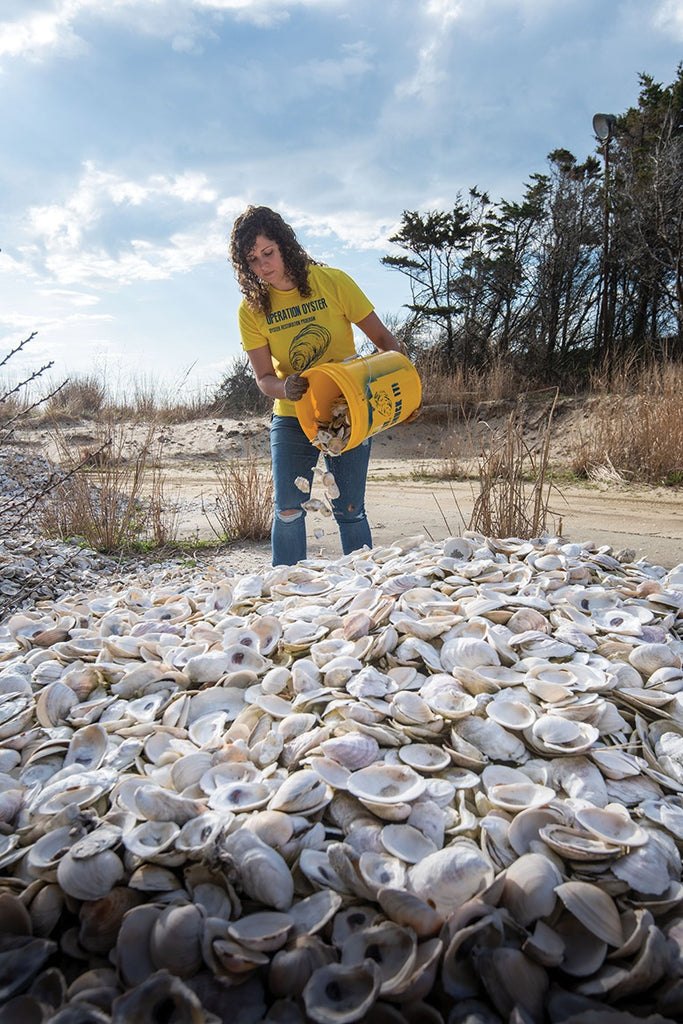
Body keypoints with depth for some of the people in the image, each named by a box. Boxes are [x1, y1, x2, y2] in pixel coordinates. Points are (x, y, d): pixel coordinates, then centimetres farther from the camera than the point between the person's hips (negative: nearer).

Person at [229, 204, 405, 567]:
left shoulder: (332, 282, -7)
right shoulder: (251, 310, -4)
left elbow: (383, 338, -3)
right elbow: (264, 377, -5)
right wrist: (284, 389, -29)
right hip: (292, 419, 1)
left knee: (348, 511, -3)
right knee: (288, 511, -6)